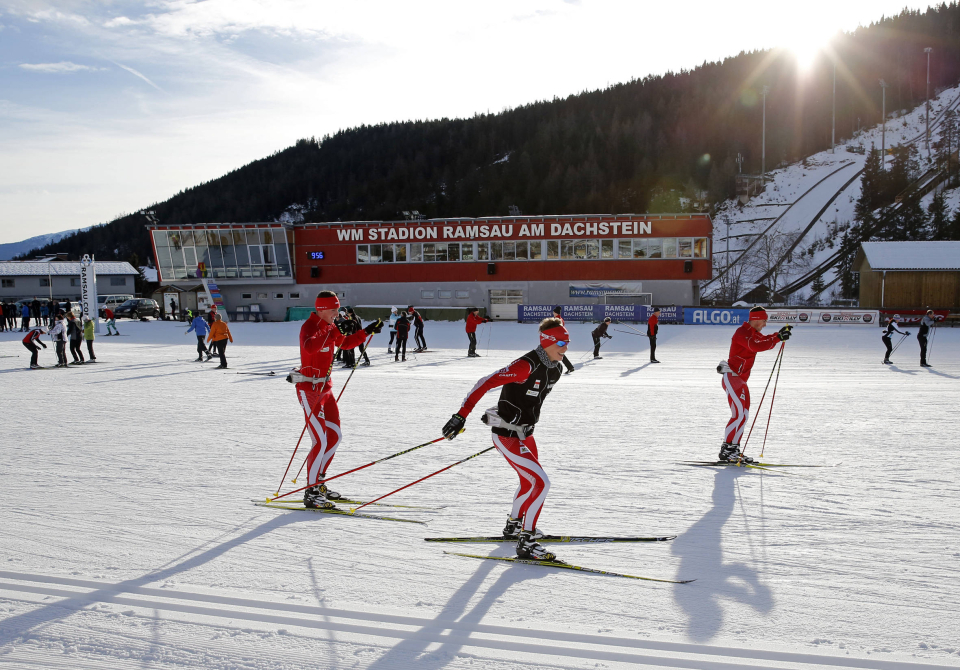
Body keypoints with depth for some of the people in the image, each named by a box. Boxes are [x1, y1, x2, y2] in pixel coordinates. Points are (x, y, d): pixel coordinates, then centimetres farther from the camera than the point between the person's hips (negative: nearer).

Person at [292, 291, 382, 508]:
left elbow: (345, 343, 28)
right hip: (310, 390, -10)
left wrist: (367, 331, 22)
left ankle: (318, 482, 23)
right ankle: (311, 493, -5)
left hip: (326, 388, 10)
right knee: (321, 440, -12)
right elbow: (309, 347, -38)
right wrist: (330, 332, -40)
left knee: (335, 436, 12)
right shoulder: (309, 326, -16)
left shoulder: (329, 327, 11)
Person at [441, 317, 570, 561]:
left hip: (525, 433, 9)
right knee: (541, 482, -14)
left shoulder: (555, 368, 1)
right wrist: (461, 415, -32)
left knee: (530, 481, 25)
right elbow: (486, 383, -28)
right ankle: (525, 543, -6)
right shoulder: (526, 365, -26)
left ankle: (514, 525, 47)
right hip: (507, 435, -9)